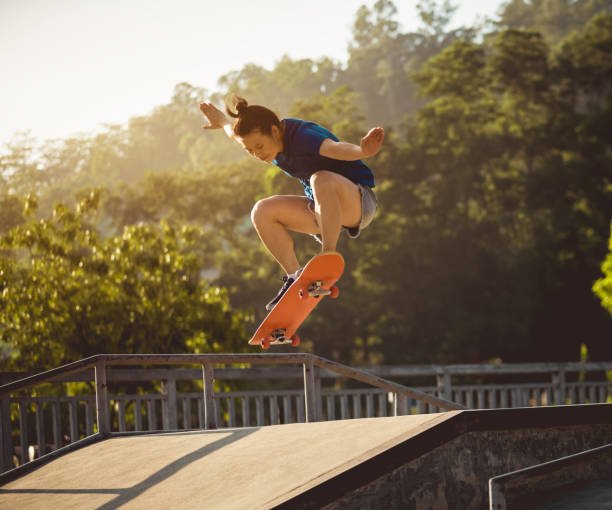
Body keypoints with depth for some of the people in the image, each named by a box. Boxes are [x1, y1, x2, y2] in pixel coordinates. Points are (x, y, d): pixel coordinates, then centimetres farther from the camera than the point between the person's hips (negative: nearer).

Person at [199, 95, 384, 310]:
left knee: (321, 179, -40)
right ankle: (295, 276, -10)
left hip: (359, 203, -8)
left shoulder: (301, 135, -26)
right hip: (322, 209, 8)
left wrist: (363, 151, -67)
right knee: (262, 212, -9)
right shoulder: (267, 140, -1)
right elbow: (236, 132, 25)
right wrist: (223, 122, 44)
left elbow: (334, 148, -47)